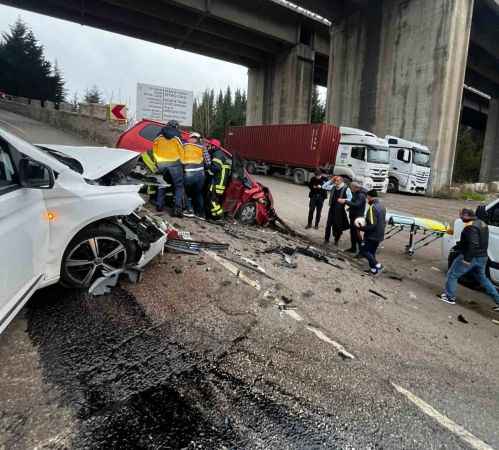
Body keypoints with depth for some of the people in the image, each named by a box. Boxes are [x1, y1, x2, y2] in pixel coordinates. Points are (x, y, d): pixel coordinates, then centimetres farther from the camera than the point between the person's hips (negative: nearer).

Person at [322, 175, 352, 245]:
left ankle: (336, 240, 20)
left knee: (338, 225, 5)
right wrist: (331, 181, 4)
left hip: (340, 209, -4)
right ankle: (326, 239, 17)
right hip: (332, 208, 4)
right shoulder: (333, 187, 6)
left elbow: (350, 198, -10)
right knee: (329, 223, 7)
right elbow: (324, 186, 12)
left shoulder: (346, 189, -8)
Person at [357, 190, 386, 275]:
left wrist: (361, 228, -15)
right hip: (380, 235, 9)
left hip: (372, 235, -9)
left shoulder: (373, 207, -21)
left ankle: (377, 265, -4)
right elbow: (384, 221, 17)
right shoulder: (382, 206, 9)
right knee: (372, 251, 18)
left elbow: (372, 225, -25)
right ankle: (373, 268, 20)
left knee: (363, 250, 0)